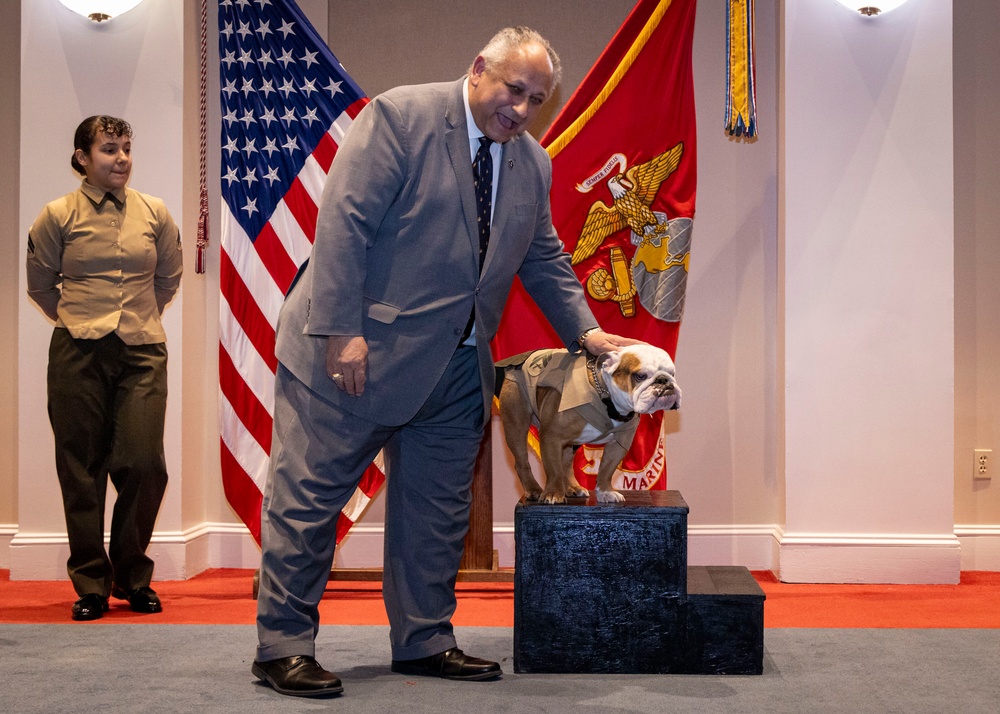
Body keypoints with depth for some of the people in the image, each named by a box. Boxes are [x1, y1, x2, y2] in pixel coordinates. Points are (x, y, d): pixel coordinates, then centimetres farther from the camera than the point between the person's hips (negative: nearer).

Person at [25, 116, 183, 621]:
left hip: (142, 352, 1)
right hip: (77, 353, -1)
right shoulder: (58, 216, 1)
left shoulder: (154, 213, 5)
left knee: (143, 464, -6)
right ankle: (91, 584, 14)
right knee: (82, 470, 3)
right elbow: (40, 285, 13)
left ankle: (133, 578, 13)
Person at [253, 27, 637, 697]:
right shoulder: (399, 116, -10)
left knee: (438, 511, 11)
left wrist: (585, 330, 11)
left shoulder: (533, 164, 11)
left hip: (455, 367, 7)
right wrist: (342, 330, -21)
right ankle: (284, 647, 11)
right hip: (356, 351, -6)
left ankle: (424, 641, 25)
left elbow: (544, 259, 22)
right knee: (309, 496, 0)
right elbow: (344, 222, -16)